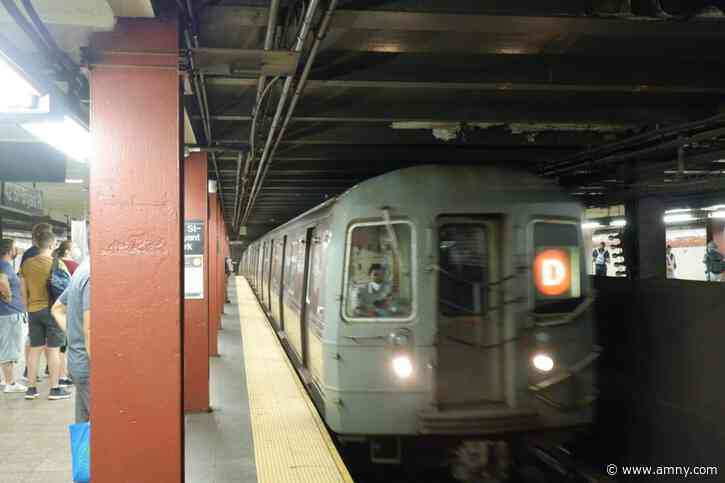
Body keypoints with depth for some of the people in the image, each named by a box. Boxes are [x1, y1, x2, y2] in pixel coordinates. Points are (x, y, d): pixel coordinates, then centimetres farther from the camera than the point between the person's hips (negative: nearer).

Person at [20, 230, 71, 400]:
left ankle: (31, 388, 15)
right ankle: (55, 389, 4)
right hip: (52, 309, -5)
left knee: (35, 349, 11)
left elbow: (24, 291, 9)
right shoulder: (57, 263, -9)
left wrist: (27, 308, 18)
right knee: (53, 350, 0)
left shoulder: (26, 264, 5)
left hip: (33, 310, 5)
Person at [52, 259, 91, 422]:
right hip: (89, 366, -9)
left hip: (76, 360, 9)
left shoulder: (83, 268, 11)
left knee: (83, 426, 16)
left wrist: (73, 334, 13)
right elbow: (90, 330, -24)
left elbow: (57, 309, 24)